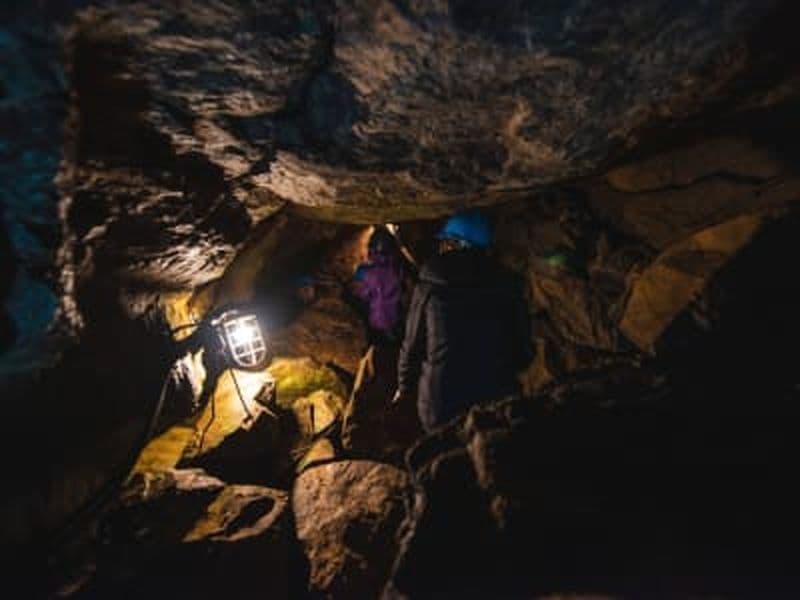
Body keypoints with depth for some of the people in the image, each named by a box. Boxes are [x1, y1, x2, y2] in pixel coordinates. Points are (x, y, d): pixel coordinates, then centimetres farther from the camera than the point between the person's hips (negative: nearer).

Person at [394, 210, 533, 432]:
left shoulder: (429, 288, -7)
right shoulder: (507, 286, -4)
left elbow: (412, 345, 0)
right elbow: (524, 351, 2)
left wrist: (405, 386, 18)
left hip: (441, 406, -1)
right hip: (497, 405, 1)